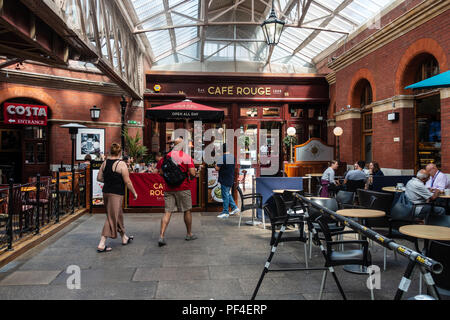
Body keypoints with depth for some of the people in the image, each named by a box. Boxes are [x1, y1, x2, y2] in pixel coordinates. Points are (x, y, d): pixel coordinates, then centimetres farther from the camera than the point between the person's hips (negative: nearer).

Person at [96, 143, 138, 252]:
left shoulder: (105, 163, 6)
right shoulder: (121, 164, -14)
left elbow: (99, 178, 10)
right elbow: (127, 182, -13)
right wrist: (134, 193, -1)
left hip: (106, 192, 8)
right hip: (116, 194, -8)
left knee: (118, 215, 21)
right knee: (112, 218, 0)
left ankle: (124, 238, 37)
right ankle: (101, 245, 0)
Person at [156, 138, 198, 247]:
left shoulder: (166, 157, 5)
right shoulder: (187, 157, -5)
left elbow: (160, 172, 6)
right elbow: (192, 173, -12)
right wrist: (195, 172, 10)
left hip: (168, 188, 3)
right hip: (183, 188, -3)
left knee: (167, 212, 3)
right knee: (187, 211, 12)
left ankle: (161, 236, -7)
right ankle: (189, 234, 25)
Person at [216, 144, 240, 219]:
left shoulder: (223, 157, -19)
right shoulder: (232, 157, 7)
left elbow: (217, 168, -18)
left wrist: (216, 165, 3)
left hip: (224, 180, -8)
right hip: (231, 179, 8)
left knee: (225, 195, 0)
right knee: (228, 194, 21)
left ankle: (225, 212, 8)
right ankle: (234, 207, 22)